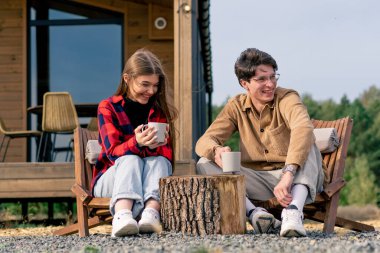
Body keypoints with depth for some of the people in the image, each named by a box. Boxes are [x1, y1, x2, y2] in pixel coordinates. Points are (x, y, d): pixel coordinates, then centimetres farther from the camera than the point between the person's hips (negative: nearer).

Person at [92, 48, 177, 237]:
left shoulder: (161, 110, 7)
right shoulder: (108, 107, -2)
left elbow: (167, 154, -6)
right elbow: (113, 152, -15)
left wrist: (153, 147, -31)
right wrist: (137, 143, -38)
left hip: (147, 181, 2)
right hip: (110, 178, -2)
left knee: (158, 160, -27)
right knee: (131, 159, -32)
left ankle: (151, 213, -55)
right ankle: (122, 216, -61)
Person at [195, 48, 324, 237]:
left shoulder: (287, 98, -11)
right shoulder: (236, 107, 3)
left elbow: (303, 128, -34)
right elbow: (204, 141, -5)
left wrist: (288, 174, -49)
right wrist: (216, 151, -32)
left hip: (294, 180, -3)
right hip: (258, 182, 3)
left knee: (307, 145, -31)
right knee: (205, 164, -15)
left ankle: (293, 211, -50)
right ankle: (254, 212, -35)